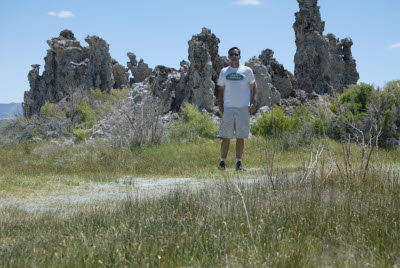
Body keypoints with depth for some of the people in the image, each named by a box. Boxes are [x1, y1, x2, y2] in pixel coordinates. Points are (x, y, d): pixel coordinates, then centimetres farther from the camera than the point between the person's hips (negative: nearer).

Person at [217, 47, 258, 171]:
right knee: (225, 137, -4)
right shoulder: (224, 72, 11)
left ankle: (239, 163, 9)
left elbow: (253, 86, 10)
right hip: (228, 108, 1)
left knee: (240, 137, 2)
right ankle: (223, 162, 1)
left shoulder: (247, 71, 6)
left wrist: (254, 102, -2)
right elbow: (221, 90, 15)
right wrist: (220, 105, 3)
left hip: (243, 108, -1)